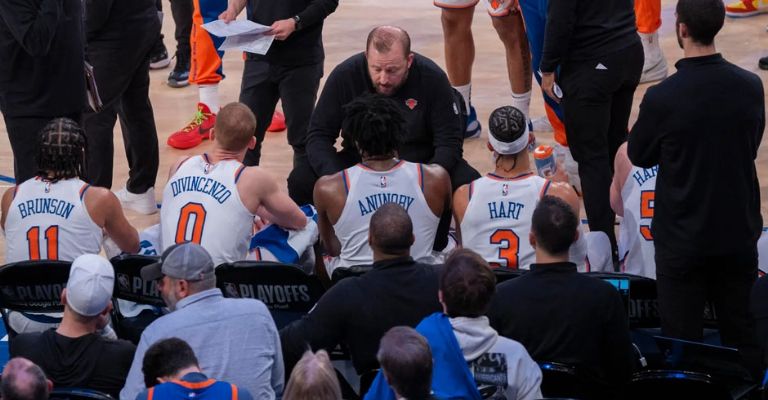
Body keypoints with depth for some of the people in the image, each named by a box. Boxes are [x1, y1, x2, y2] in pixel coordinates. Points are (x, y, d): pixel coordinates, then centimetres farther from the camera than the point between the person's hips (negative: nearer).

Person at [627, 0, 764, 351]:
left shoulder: (662, 98, -21)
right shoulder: (751, 87, -8)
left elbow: (638, 156, -3)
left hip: (682, 240, -4)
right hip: (739, 233, 4)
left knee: (681, 339, 7)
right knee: (742, 336, 16)